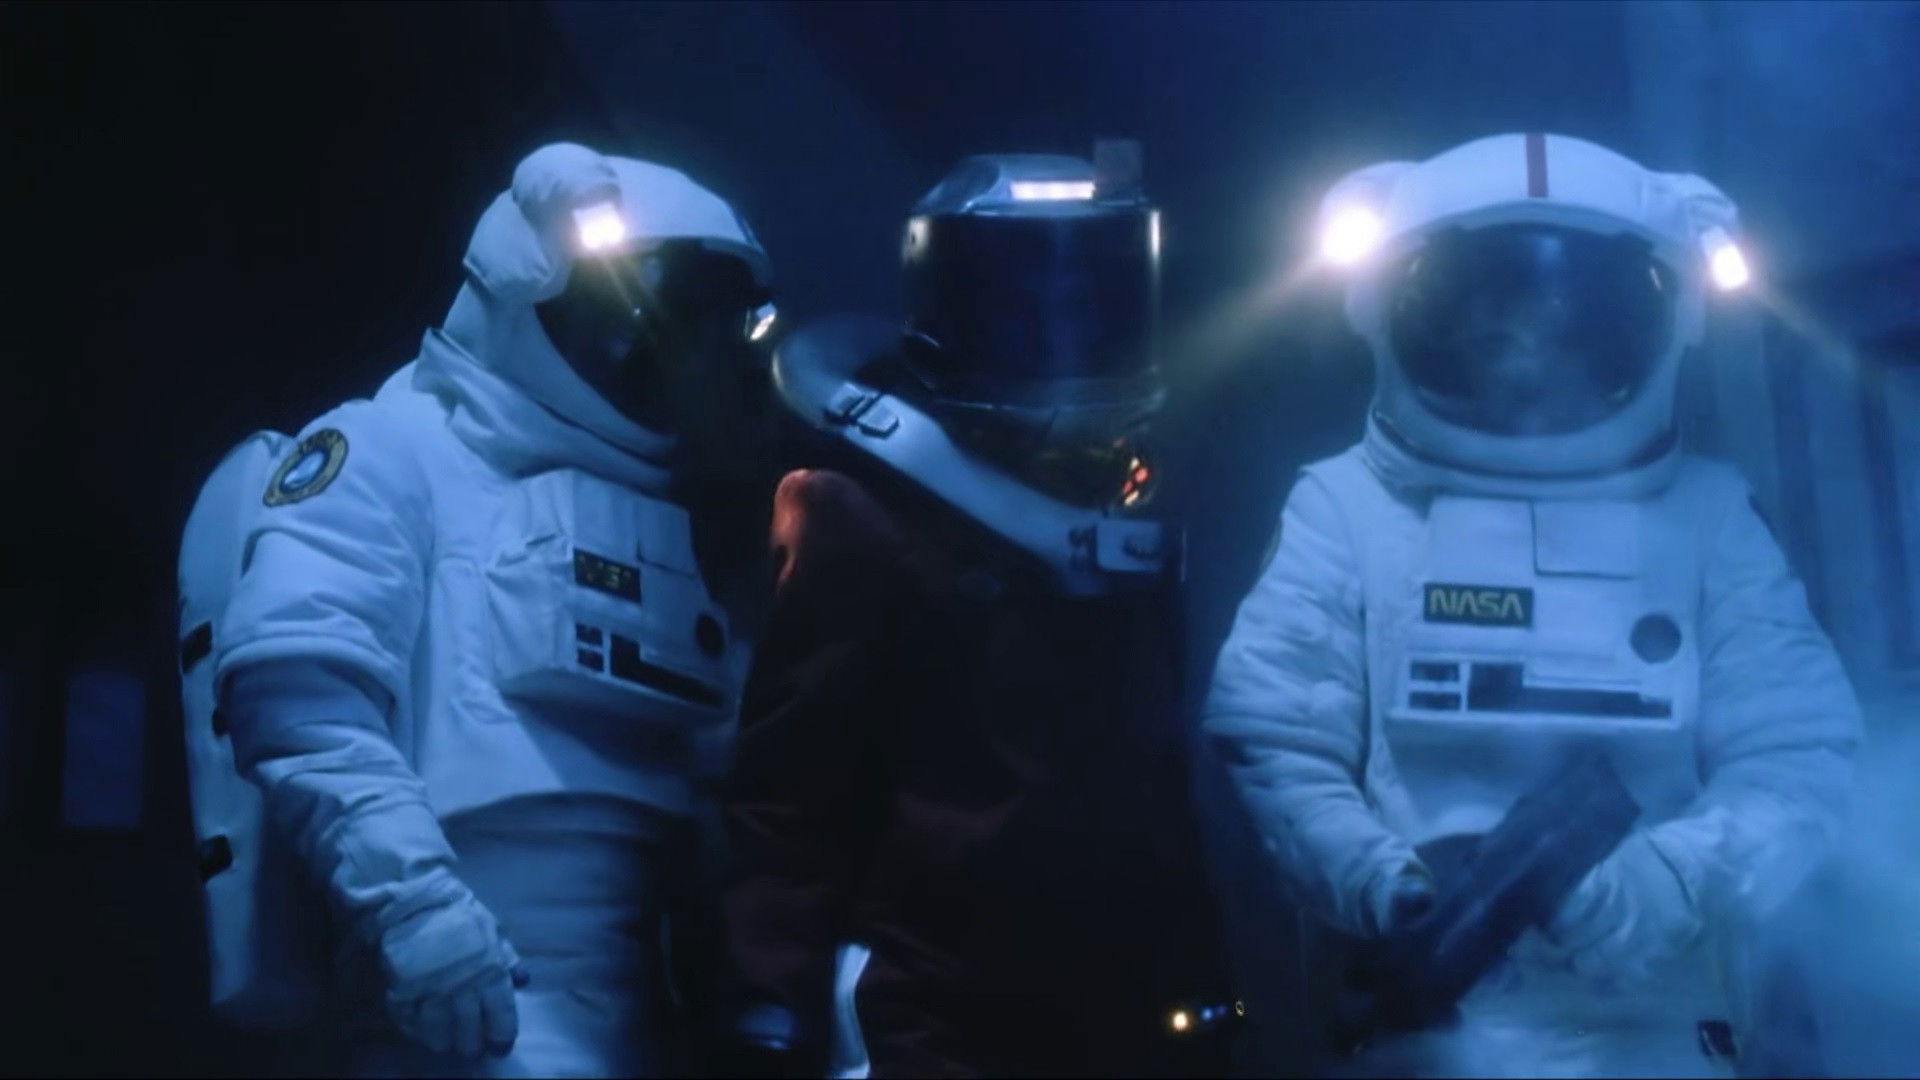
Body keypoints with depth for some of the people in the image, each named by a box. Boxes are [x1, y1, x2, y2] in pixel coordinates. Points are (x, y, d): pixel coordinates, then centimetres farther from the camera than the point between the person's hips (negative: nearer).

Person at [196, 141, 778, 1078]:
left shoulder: (675, 524, 24)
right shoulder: (397, 456, 1)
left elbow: (729, 762, 22)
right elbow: (293, 676, -15)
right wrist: (410, 900, -25)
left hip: (642, 1004, 7)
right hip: (471, 997, -7)